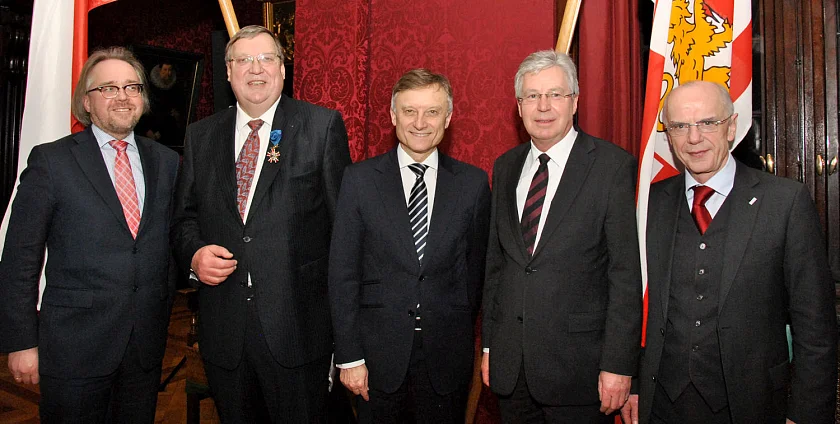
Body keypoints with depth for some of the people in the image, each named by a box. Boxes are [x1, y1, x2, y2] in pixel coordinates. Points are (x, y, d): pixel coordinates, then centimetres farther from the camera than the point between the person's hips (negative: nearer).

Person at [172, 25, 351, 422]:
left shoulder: (322, 125, -2)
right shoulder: (201, 136, 9)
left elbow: (344, 218, -3)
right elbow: (184, 215, 15)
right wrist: (194, 253, -7)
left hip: (297, 322, -3)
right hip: (222, 326, 4)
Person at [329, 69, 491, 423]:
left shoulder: (473, 183, -1)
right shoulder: (359, 179, -4)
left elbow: (476, 267, 5)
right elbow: (342, 272, -5)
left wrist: (460, 335, 9)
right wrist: (349, 355, -6)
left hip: (447, 356, 1)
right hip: (378, 352, -1)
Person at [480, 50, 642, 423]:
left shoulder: (613, 165, -8)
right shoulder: (505, 167, 7)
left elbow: (626, 273, -10)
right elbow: (495, 260, 10)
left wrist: (618, 364, -12)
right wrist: (488, 345, 10)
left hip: (577, 366, -4)